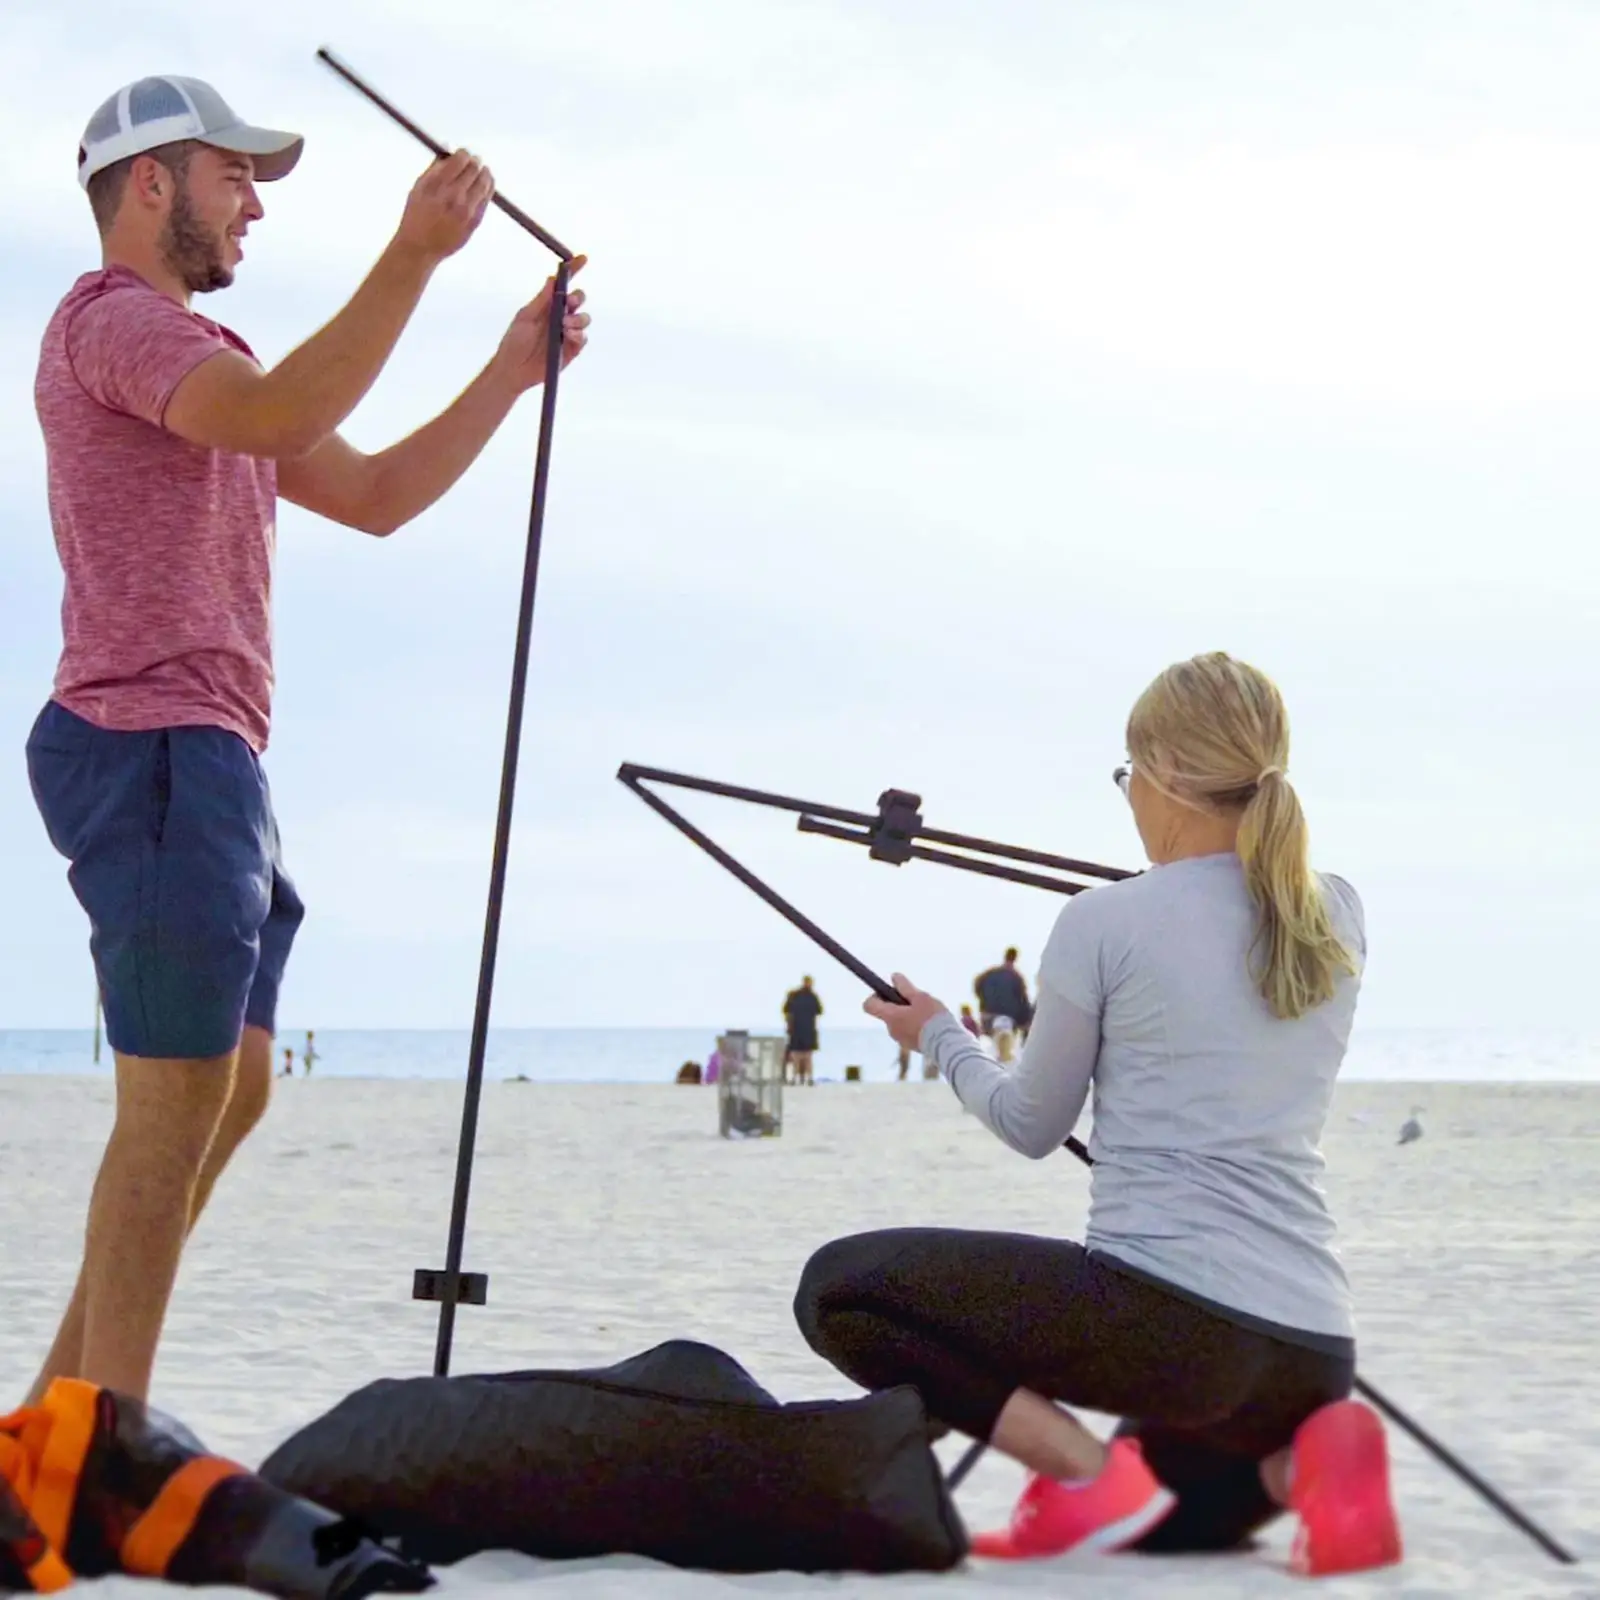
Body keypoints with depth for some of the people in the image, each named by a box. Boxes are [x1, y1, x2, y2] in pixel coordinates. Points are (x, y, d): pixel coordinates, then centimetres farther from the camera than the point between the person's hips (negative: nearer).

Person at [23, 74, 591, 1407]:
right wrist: (415, 256, -27)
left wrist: (514, 372, 15)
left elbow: (376, 495, 22)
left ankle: (67, 1407, 17)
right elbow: (284, 418, -26)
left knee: (233, 1091, 12)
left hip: (207, 758, 10)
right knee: (177, 1103, -9)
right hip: (151, 747, -10)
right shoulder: (111, 321, -7)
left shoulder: (200, 352, 25)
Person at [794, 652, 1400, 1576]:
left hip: (1169, 1313, -7)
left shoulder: (1105, 926, -5)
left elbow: (1031, 1126, 8)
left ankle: (1081, 1472, -7)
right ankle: (1300, 1459, 2)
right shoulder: (1340, 916, 10)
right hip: (1313, 1353, 7)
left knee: (838, 1287, 4)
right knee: (1149, 1520, 34)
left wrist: (940, 1036, 26)